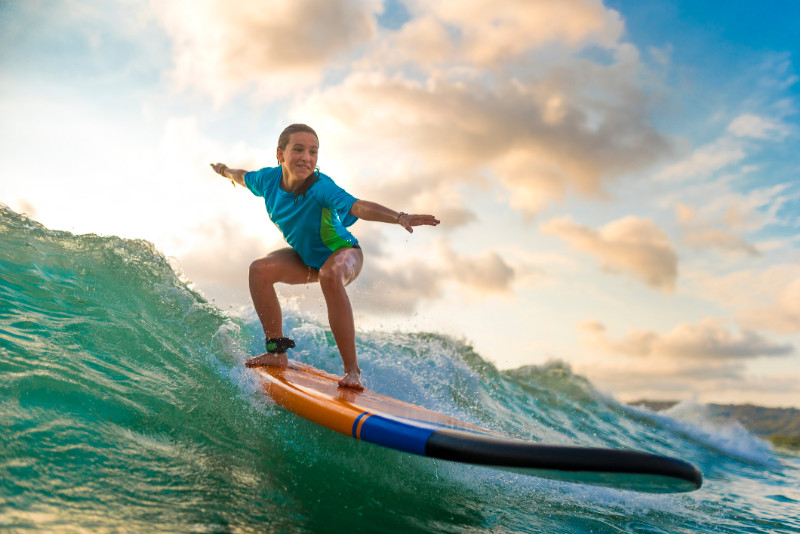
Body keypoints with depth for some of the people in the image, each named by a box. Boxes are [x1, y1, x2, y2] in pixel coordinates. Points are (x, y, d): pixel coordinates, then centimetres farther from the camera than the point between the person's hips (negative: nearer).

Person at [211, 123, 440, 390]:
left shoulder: (321, 187, -33)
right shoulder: (269, 179, -16)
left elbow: (358, 206, -51)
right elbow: (244, 177, 9)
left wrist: (400, 217, -67)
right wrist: (225, 170, 31)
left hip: (343, 252, -6)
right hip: (306, 257, 6)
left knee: (330, 276, -38)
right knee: (260, 270, -15)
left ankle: (352, 370, -33)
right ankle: (277, 353, -3)